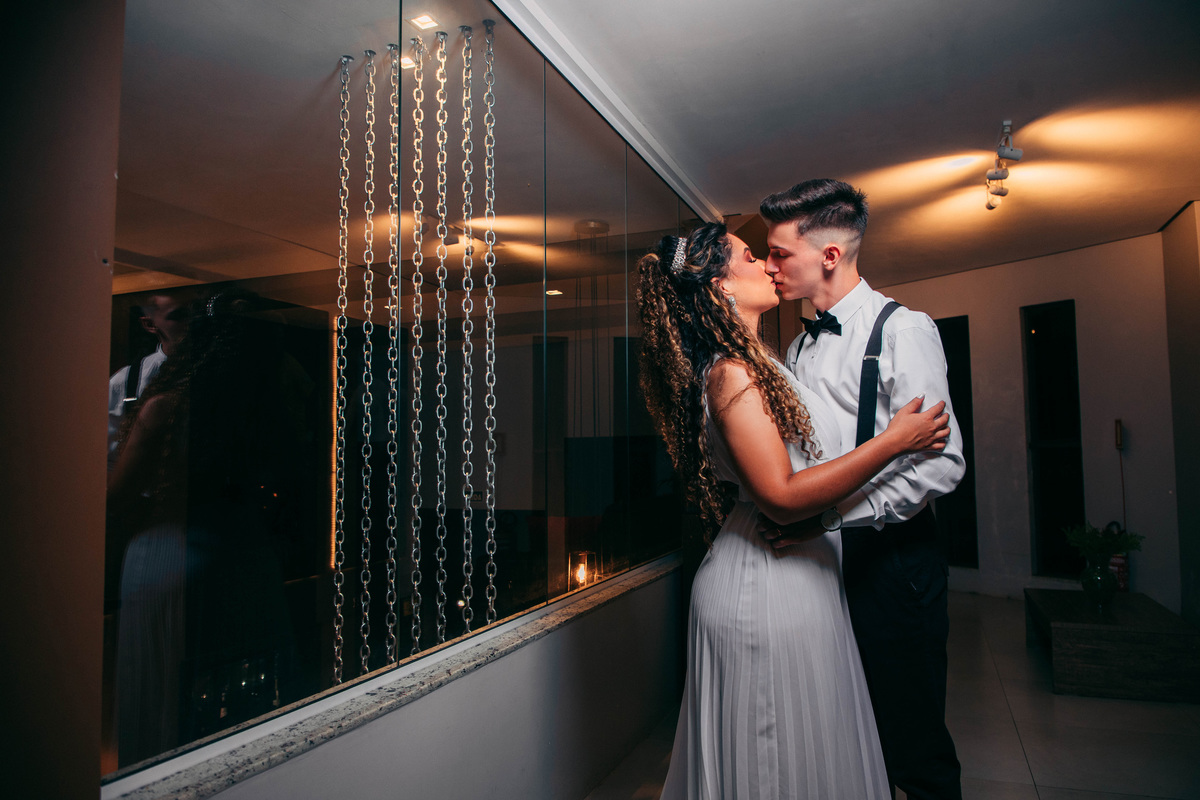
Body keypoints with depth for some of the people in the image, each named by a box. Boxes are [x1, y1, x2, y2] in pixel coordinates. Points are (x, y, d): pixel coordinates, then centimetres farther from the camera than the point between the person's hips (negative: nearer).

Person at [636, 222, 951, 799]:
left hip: (794, 579, 10)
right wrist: (894, 441, -17)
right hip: (769, 591, -10)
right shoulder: (732, 372, -19)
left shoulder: (756, 366, 12)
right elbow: (782, 496, -24)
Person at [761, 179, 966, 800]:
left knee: (911, 745, 5)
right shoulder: (802, 346, 11)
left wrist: (836, 512, -23)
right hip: (821, 551, 7)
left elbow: (942, 464, -20)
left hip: (890, 554, -6)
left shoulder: (902, 330, -11)